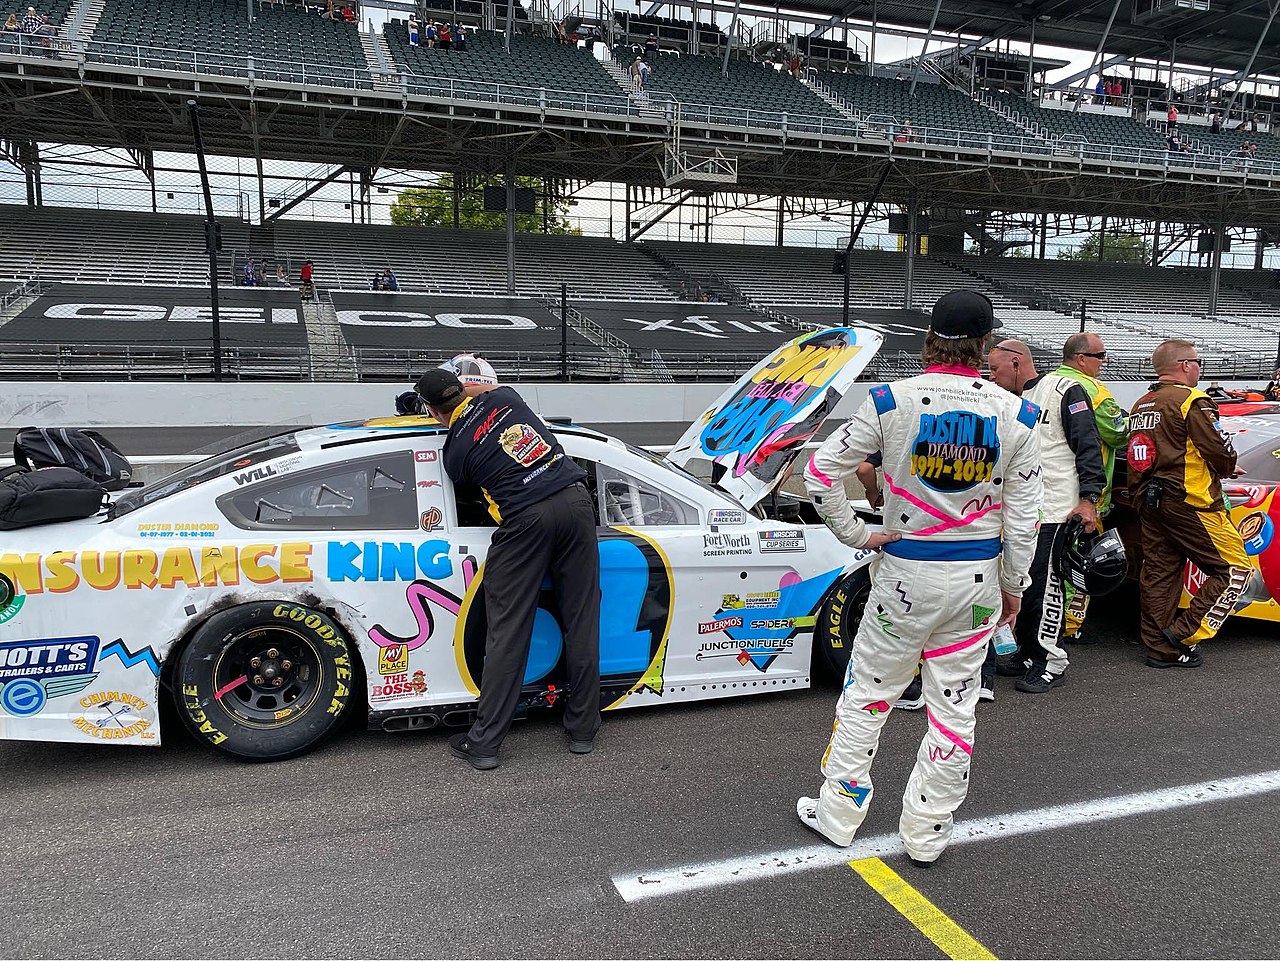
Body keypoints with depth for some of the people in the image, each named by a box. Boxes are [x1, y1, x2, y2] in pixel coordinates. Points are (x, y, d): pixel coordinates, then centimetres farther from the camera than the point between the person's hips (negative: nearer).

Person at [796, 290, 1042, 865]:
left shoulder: (892, 402, -9)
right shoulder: (1015, 415, -4)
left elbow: (821, 470, -11)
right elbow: (1023, 515, 0)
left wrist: (855, 534, -1)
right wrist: (1014, 585, 11)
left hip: (905, 569, -2)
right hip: (977, 577, 2)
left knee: (867, 692, 12)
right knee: (955, 704, 12)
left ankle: (838, 814, 22)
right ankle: (927, 833, 22)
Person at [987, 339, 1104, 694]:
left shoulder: (1064, 391, -4)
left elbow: (1088, 446, -10)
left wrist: (1089, 498, -16)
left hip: (1055, 511, -7)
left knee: (1045, 584, -6)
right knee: (1023, 583, 11)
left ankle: (1052, 662, 5)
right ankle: (1028, 653, 23)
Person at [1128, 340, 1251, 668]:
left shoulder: (1141, 405, 15)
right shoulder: (1193, 401, -11)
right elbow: (1221, 452, -13)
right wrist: (1227, 469, 7)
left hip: (1148, 501, 9)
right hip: (1188, 502, -9)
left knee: (1158, 574, 10)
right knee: (1235, 569, 0)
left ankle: (1160, 648, 14)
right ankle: (1185, 635, -4)